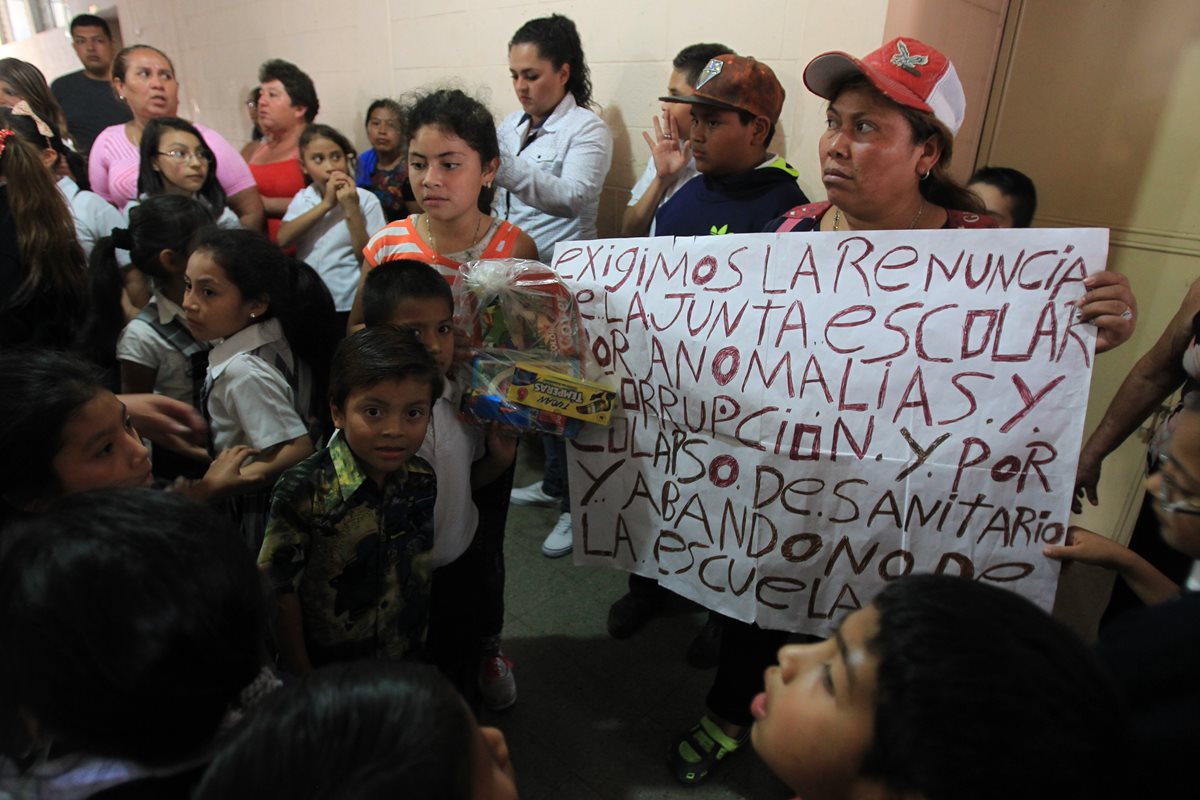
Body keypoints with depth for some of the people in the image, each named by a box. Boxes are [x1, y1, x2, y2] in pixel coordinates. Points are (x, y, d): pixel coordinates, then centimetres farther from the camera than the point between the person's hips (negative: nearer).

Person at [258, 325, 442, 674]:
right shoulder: (303, 490, -24)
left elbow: (422, 573, 0)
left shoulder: (423, 480, -12)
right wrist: (301, 676, -11)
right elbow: (281, 592, -16)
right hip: (325, 671, -3)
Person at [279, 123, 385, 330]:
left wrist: (351, 210, -19)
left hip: (349, 306, -3)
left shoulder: (366, 200, -7)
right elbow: (282, 240, -11)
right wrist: (326, 204, -16)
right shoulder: (302, 198, 6)